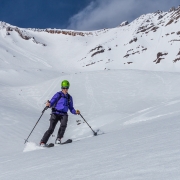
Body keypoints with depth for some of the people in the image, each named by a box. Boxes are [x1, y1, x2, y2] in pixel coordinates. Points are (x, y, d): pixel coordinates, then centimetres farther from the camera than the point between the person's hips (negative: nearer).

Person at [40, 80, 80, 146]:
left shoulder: (69, 97, 17)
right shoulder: (58, 94, 5)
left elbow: (71, 108, 21)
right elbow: (52, 102, -4)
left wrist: (75, 112, 2)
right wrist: (49, 104, -27)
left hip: (64, 114, 3)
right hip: (55, 113, -3)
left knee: (63, 125, -28)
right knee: (51, 129, -14)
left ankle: (58, 139, -17)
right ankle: (43, 142, -7)